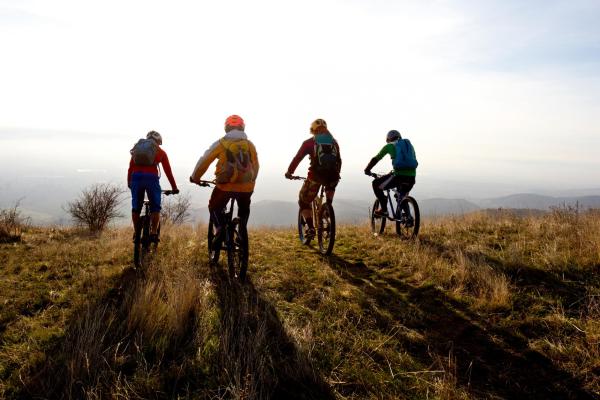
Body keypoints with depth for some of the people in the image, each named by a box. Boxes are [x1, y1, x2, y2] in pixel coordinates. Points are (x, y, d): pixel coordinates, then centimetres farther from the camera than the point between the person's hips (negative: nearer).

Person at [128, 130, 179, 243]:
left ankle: (136, 233, 20)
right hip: (151, 177, -3)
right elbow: (168, 171, 15)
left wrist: (129, 183, 27)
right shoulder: (161, 152, 15)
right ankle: (153, 233, 3)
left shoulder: (137, 147, 22)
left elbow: (130, 168, 17)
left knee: (136, 207, 15)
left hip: (136, 177, 3)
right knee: (155, 207, 10)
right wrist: (174, 188, 20)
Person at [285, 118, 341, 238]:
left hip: (316, 176, -3)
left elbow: (297, 158, 6)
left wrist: (289, 172, 18)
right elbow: (339, 161, 21)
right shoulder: (334, 142, 18)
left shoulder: (309, 142, 8)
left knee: (304, 201, 14)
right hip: (333, 176, 3)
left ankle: (310, 228, -3)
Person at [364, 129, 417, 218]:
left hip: (399, 175, -6)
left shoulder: (389, 146, 13)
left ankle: (383, 209, 11)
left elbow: (376, 159, 15)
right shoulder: (409, 145, 27)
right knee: (402, 197, 31)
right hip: (411, 177, 6)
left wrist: (367, 169, 31)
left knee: (376, 184, 17)